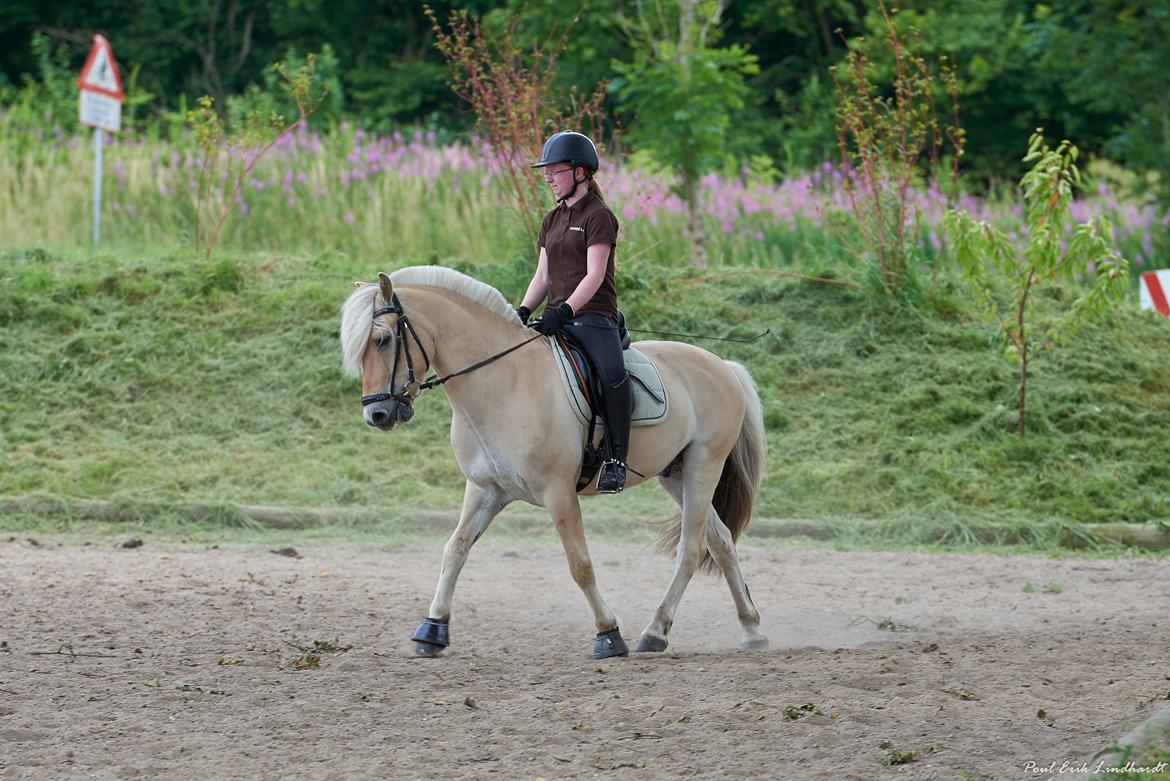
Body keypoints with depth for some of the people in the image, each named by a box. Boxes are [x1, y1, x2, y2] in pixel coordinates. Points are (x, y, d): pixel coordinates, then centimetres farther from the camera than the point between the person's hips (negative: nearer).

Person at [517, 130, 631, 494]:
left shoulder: (599, 217, -5)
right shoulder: (552, 221, 19)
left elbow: (595, 275, -14)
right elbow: (542, 276, 18)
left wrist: (565, 311, -26)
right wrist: (523, 311, 0)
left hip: (593, 316, -8)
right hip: (555, 319, 8)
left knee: (613, 373, -33)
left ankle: (616, 461, -28)